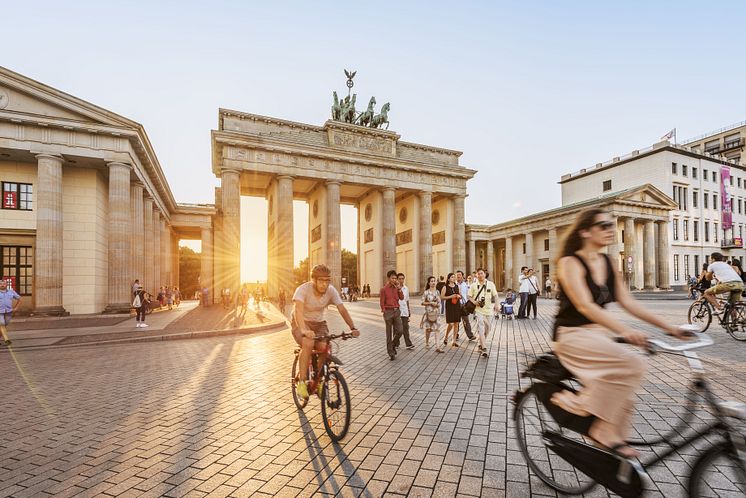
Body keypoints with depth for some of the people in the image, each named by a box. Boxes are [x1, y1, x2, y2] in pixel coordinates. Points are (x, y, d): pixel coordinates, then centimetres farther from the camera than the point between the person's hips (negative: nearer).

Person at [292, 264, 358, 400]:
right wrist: (304, 330, -57)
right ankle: (302, 382, -16)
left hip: (319, 323, 4)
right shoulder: (303, 289, -26)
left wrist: (353, 328, -33)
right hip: (301, 322, -3)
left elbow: (342, 309, -20)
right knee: (308, 344, -32)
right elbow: (298, 311, -41)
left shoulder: (331, 291, -15)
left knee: (324, 347, -21)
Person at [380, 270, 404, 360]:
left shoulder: (397, 288, 8)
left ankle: (393, 345, 28)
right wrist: (385, 314, -10)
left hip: (397, 311, 4)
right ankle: (391, 353, 12)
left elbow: (402, 298, -3)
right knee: (389, 333, 3)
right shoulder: (384, 289, -6)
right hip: (388, 311, -4)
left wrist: (398, 288, -9)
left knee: (399, 331, 0)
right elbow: (382, 303, -6)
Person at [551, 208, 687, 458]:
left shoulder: (607, 262, 8)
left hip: (599, 333, 8)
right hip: (572, 335, -7)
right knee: (632, 363, -25)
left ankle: (609, 435, 20)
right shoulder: (570, 262, -15)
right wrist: (625, 330, -37)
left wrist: (668, 326, -1)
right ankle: (573, 401, -11)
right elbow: (585, 306, -26)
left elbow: (628, 302, 7)